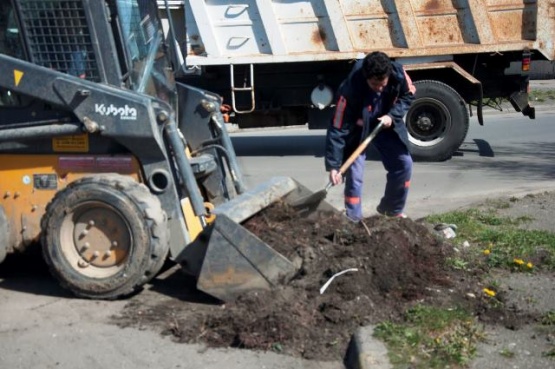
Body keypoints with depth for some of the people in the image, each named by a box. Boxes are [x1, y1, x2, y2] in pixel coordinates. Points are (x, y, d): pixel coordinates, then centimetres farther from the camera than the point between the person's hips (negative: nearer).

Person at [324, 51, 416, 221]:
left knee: (404, 163, 3)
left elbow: (409, 95, -4)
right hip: (357, 129, -4)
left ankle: (392, 210, 23)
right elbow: (338, 130, -35)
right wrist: (333, 166, -36)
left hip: (385, 124, 4)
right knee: (354, 174, -13)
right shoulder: (350, 90, -38)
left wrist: (392, 115, -22)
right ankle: (354, 220, 0)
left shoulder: (398, 73, -27)